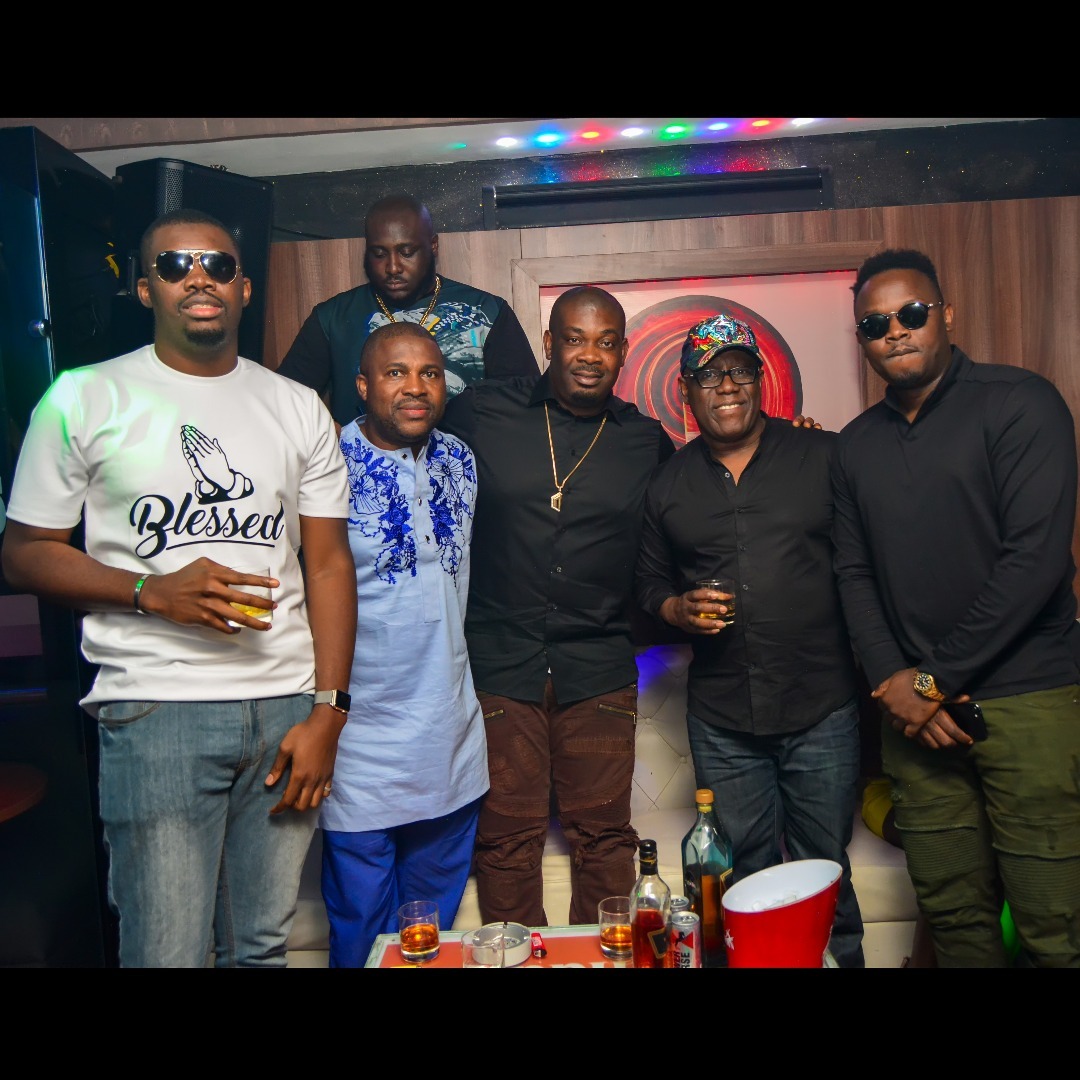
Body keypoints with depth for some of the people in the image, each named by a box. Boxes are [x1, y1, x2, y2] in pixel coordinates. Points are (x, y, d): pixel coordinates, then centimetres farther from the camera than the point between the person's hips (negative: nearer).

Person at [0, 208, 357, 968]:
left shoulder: (299, 408, 9)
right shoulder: (84, 399, 2)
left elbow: (329, 564, 7)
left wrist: (327, 712, -1)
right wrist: (154, 592, -14)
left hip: (288, 705, 3)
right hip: (156, 707, -2)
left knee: (263, 945, 11)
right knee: (169, 952, 2)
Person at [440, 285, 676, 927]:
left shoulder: (647, 441, 5)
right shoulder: (480, 411, 0)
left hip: (600, 672, 1)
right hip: (498, 664, -1)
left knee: (604, 835, 12)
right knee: (506, 837, 10)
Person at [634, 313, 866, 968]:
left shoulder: (824, 455, -1)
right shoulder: (669, 484, 7)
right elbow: (651, 580, 15)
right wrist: (679, 610, -6)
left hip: (823, 709, -2)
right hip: (721, 720, 2)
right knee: (746, 882, 16)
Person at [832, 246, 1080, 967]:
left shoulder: (1020, 403, -4)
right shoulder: (857, 445, 13)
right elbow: (854, 573, 11)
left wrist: (938, 678, -11)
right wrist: (893, 680, -5)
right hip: (915, 705, 4)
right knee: (952, 914, 10)